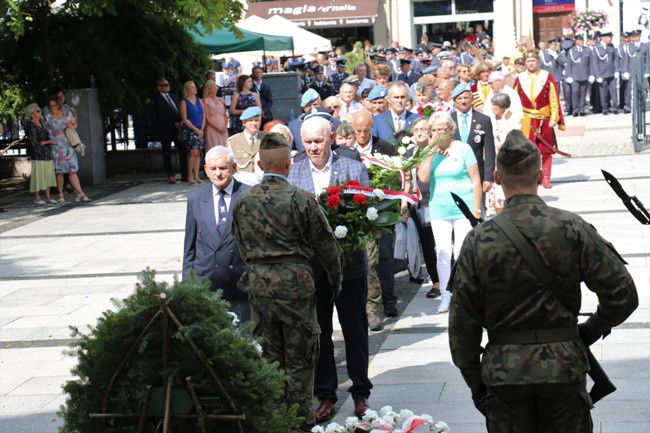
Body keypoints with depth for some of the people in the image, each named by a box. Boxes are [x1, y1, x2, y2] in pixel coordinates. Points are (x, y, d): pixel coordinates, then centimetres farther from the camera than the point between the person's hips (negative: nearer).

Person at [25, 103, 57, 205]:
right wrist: (48, 142, -11)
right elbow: (34, 143, -17)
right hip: (38, 155, -8)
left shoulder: (40, 123, 13)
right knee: (38, 175, -4)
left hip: (47, 154, 8)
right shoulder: (31, 126, -13)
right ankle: (37, 198, 2)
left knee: (48, 175, 8)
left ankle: (47, 197, 14)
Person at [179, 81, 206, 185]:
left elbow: (204, 117, 12)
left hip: (200, 130, 5)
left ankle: (196, 176, 6)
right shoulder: (184, 102, -2)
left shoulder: (199, 101, 13)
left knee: (198, 153, 3)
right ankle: (190, 176, -9)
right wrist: (196, 130, -11)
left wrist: (202, 129, -2)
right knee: (193, 152, -14)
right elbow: (185, 119, -7)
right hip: (189, 130, -5)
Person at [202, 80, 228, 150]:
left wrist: (225, 126, -1)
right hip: (212, 128, -5)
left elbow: (225, 115, 17)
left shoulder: (220, 100, 16)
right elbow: (207, 118, -6)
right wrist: (218, 127, -12)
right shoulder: (206, 101, 0)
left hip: (223, 129, 5)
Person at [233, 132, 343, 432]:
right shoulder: (301, 199, -11)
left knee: (270, 353, 15)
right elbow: (326, 246, -4)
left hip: (258, 284, 4)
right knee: (300, 357, 6)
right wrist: (334, 281, 10)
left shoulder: (244, 200, 1)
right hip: (295, 283, -4)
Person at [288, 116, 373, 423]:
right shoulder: (292, 173, 5)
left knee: (355, 329, 9)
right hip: (310, 264, 1)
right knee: (318, 332, 9)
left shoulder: (354, 169, 0)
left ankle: (360, 393, 23)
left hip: (349, 263, -1)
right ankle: (325, 395, 20)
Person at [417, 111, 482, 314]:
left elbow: (475, 180, -2)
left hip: (463, 209, -3)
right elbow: (422, 177, -8)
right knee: (443, 252, 2)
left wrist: (476, 208, -6)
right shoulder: (429, 152, 5)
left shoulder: (463, 149, -3)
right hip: (439, 211, 3)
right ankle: (445, 295, 8)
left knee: (462, 251, -2)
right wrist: (431, 152, -12)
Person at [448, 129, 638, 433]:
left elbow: (462, 322, -3)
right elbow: (622, 294, -7)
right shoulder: (573, 229, -7)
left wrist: (475, 384, 8)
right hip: (563, 370, 0)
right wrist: (591, 330, 10)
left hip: (505, 375, 0)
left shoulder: (478, 241, -7)